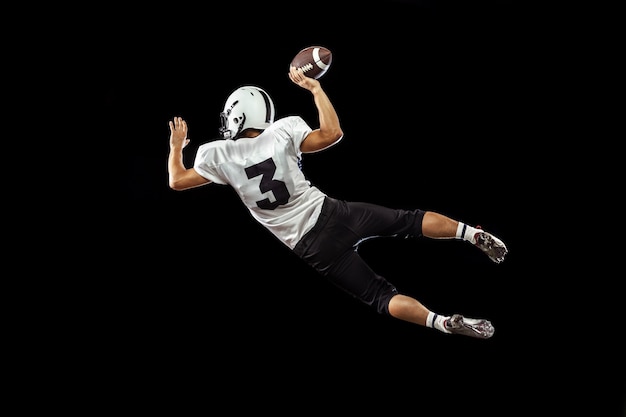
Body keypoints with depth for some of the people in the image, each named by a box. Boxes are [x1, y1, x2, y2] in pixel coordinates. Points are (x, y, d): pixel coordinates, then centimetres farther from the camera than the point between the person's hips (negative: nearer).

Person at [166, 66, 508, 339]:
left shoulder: (220, 156, -3)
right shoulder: (282, 133, -1)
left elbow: (177, 181, 9)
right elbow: (332, 133, 4)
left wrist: (176, 146, 28)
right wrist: (315, 89, 14)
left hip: (314, 247, -1)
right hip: (332, 214, 1)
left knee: (382, 296, 1)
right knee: (410, 220, 13)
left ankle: (443, 322, -21)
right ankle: (472, 234, -11)